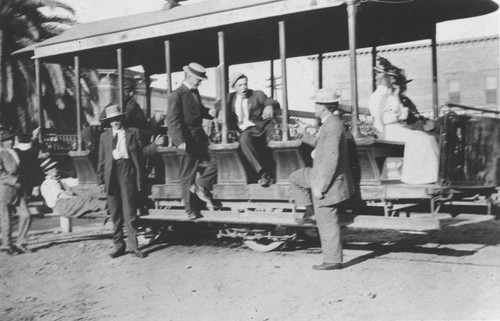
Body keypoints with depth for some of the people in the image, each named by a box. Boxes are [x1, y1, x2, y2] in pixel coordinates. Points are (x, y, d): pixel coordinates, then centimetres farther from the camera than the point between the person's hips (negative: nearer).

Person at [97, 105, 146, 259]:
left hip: (127, 171, -2)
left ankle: (132, 246, 4)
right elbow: (101, 160, 12)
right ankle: (118, 245, 14)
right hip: (111, 173, 2)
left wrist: (140, 179, -2)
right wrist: (101, 180, 5)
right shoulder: (104, 136, 12)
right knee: (115, 213, 5)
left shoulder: (133, 133, 6)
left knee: (129, 212, -3)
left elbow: (139, 156, 4)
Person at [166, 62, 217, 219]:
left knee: (216, 161, -5)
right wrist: (180, 141, -25)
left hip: (200, 138, 8)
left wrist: (209, 112, 3)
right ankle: (191, 210, 10)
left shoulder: (195, 92, 13)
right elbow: (172, 120, -16)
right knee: (187, 176, 1)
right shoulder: (177, 95, -11)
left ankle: (201, 186, 13)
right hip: (187, 140, -7)